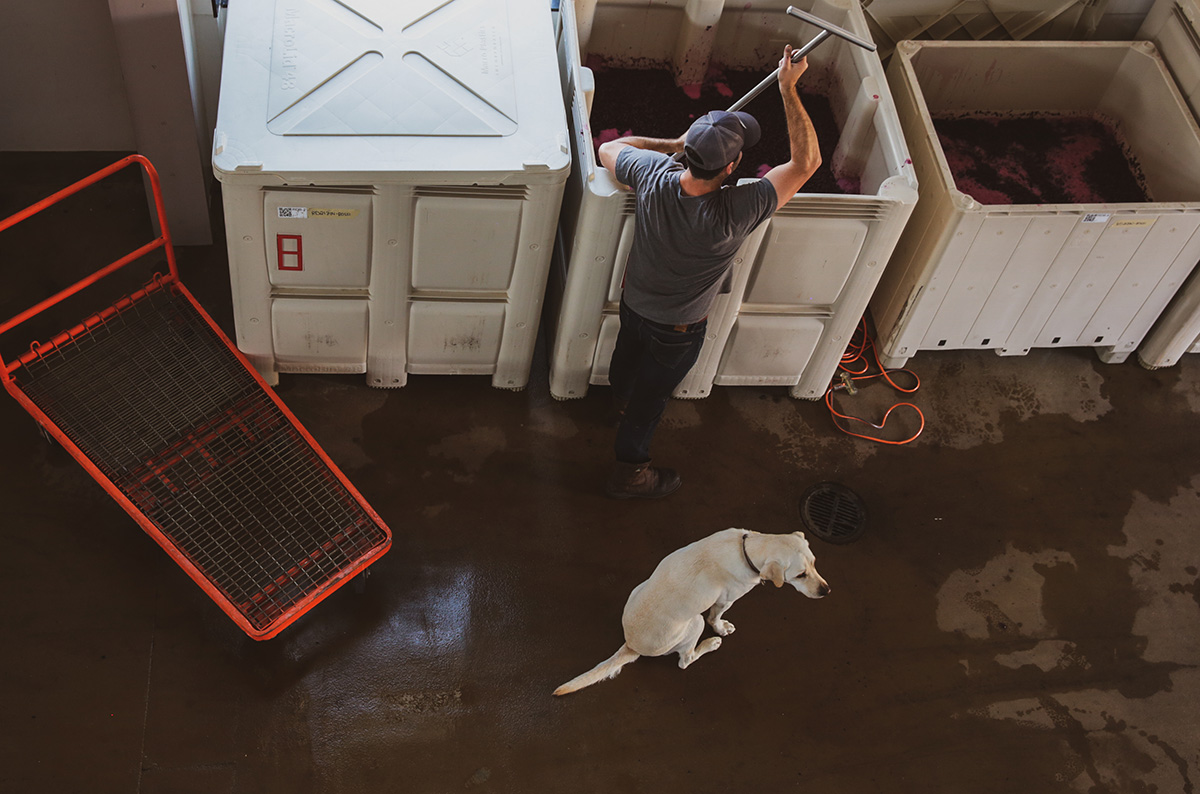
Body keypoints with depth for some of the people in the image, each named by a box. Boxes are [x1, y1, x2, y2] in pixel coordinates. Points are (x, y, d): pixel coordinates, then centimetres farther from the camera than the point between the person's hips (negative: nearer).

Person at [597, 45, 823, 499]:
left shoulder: (653, 173, -30)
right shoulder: (734, 214, -43)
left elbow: (608, 149, -6)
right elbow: (806, 162, -33)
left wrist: (673, 145, -6)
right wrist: (788, 88, -31)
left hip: (634, 301, 5)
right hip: (677, 329, -5)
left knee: (628, 358, 34)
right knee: (652, 393, 19)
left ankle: (621, 401, 68)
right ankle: (629, 472, 43)